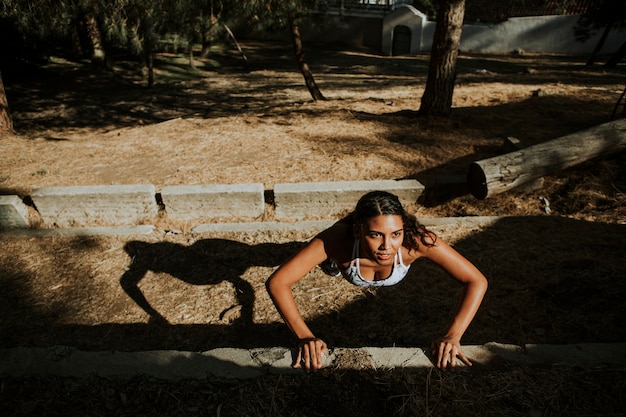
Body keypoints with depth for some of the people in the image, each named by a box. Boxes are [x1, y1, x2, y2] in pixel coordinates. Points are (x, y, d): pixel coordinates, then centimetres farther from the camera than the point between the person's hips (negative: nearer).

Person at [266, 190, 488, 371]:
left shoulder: (415, 240, -47)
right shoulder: (338, 240, -49)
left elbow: (477, 281, -41)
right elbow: (276, 282, -48)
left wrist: (453, 336, -53)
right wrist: (304, 336, -58)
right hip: (346, 250, -1)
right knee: (331, 266, 35)